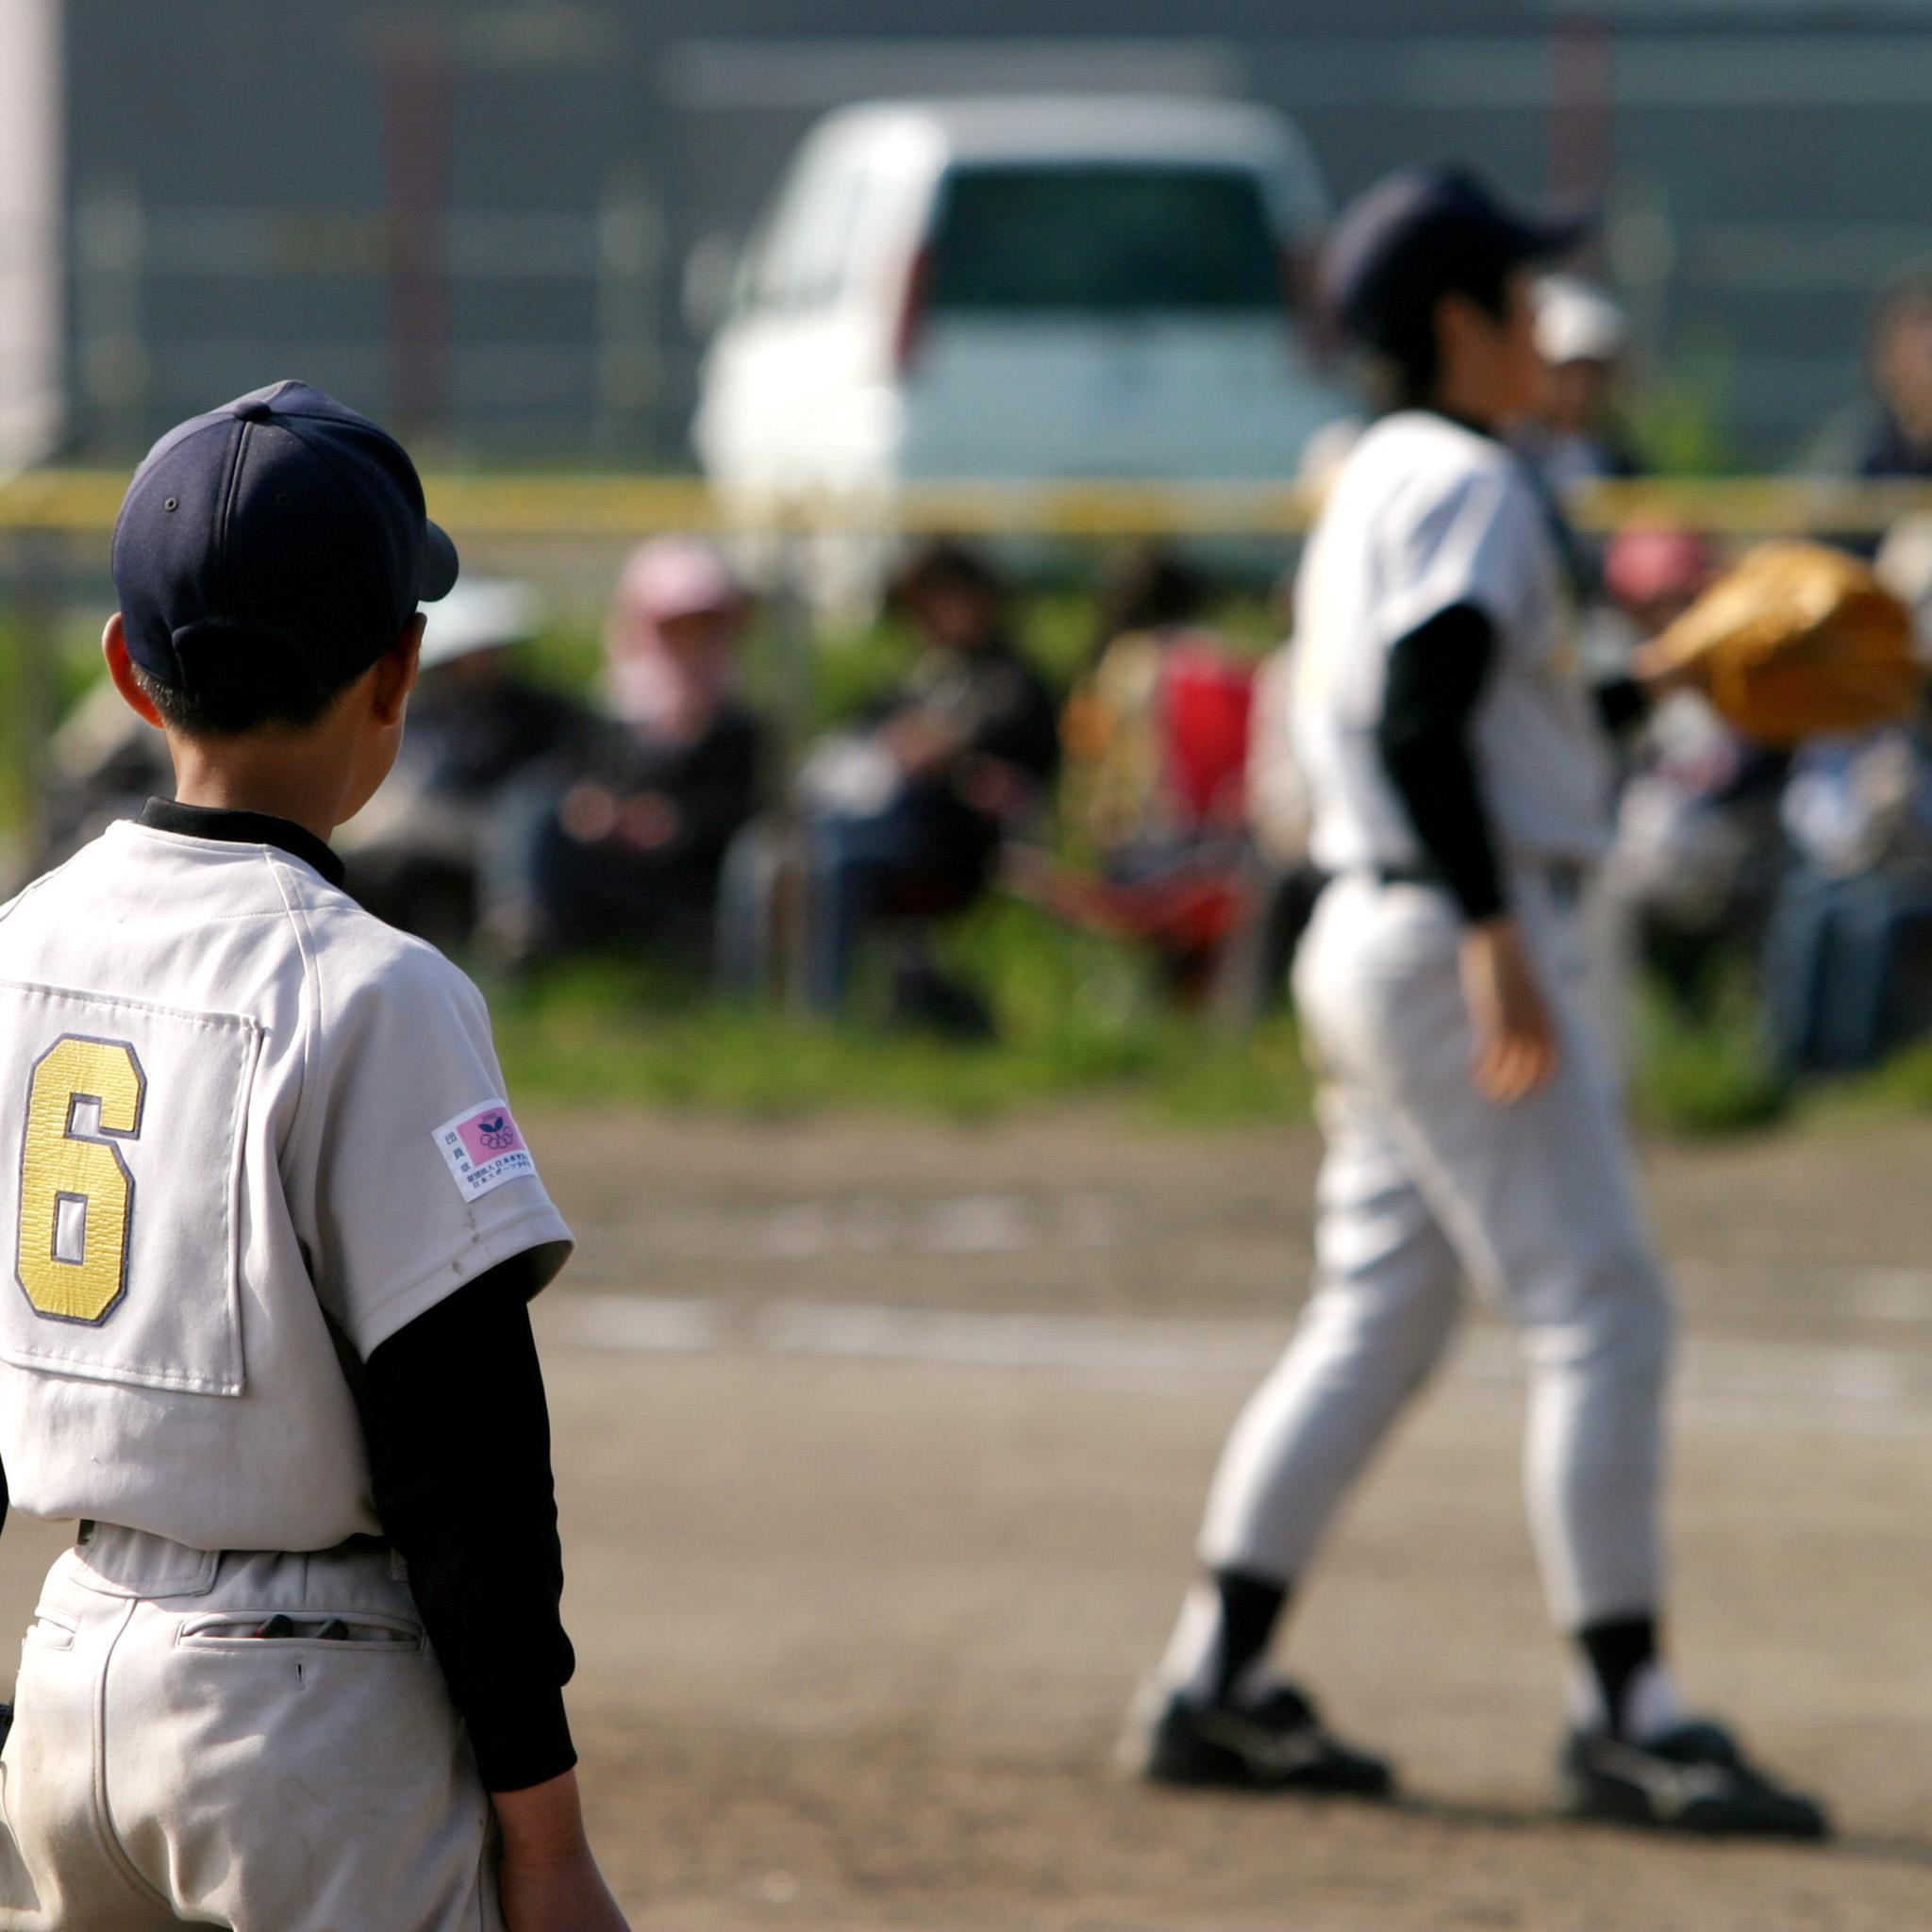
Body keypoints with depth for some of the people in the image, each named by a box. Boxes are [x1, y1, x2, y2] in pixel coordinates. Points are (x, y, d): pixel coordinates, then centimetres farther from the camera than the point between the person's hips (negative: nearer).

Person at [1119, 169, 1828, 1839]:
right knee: (1600, 1308, -8)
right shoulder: (1466, 485, -12)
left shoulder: (1374, 487, 18)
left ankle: (1218, 1684, 13)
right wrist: (1494, 932, -29)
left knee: (1377, 1319, 13)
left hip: (1379, 935, 10)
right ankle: (1626, 1715, -9)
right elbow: (1420, 716, -24)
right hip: (1454, 938, -10)